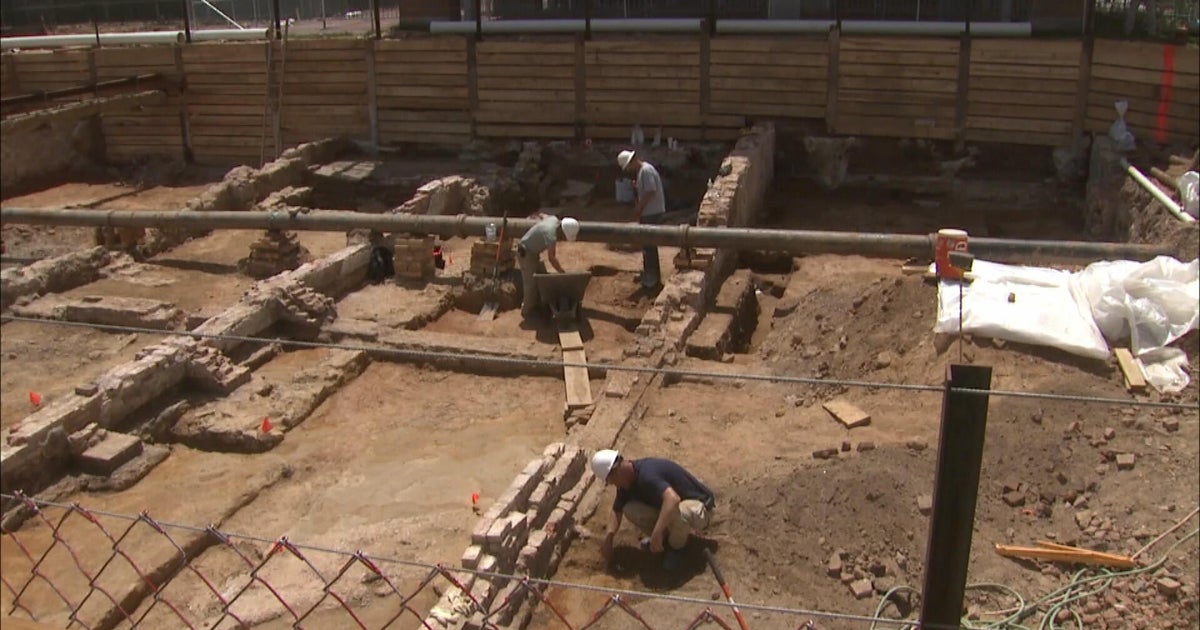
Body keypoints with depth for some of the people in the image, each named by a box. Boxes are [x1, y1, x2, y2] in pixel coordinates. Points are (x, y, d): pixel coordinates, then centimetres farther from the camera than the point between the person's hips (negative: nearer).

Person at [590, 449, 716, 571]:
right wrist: (608, 536, -4)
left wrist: (657, 534, -50)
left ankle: (677, 546, -7)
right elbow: (617, 509, 11)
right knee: (630, 510, -12)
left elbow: (673, 499, -49)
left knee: (677, 514, -41)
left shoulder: (646, 475, -33)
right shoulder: (627, 482, -3)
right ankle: (666, 537, 11)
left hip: (698, 507, -8)